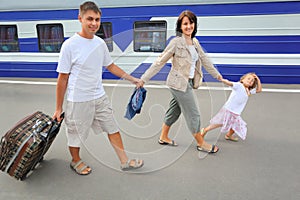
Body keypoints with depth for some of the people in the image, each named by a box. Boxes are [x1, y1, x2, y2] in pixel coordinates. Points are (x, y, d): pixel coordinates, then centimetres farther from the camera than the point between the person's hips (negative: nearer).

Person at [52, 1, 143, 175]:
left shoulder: (100, 43, 1)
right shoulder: (70, 45, -15)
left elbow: (110, 66, 16)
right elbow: (63, 78, -10)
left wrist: (133, 79, 15)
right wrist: (59, 108, -6)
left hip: (100, 97, 6)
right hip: (78, 101, -5)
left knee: (112, 128, 13)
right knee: (76, 133, 12)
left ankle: (125, 161, 30)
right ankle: (76, 161, 41)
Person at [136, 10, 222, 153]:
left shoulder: (195, 42, 8)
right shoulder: (176, 42, -15)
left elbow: (204, 60, 19)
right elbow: (160, 62, -14)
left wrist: (216, 74, 28)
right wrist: (144, 78, -14)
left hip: (188, 82, 8)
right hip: (179, 83, -8)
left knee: (175, 110, 17)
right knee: (193, 114, 2)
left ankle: (163, 137, 34)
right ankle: (201, 144, 20)